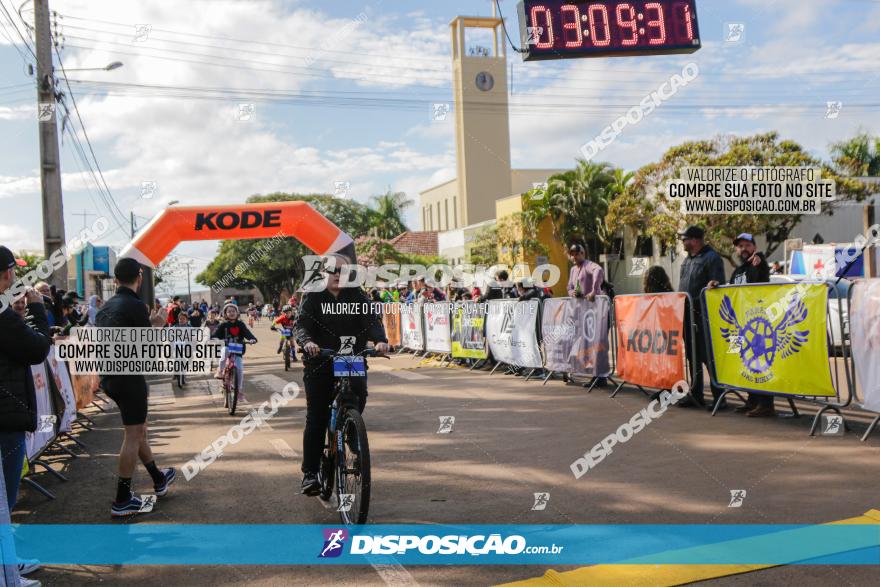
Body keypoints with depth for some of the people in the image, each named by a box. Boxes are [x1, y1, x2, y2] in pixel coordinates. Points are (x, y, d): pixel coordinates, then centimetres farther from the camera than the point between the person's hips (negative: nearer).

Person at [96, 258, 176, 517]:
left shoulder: (105, 307, 11)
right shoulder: (136, 306, -14)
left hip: (108, 377, 9)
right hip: (129, 377, -9)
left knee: (139, 428, 21)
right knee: (133, 436, -1)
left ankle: (159, 479, 35)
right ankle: (122, 500, 1)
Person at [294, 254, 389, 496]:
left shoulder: (357, 296, 6)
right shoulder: (313, 297, 3)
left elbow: (372, 320, -7)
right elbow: (302, 324, -8)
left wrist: (380, 340, -28)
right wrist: (307, 342, -31)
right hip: (320, 363, -1)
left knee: (359, 395, -20)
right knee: (316, 418, -2)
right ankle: (310, 472, 4)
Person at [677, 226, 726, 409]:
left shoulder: (712, 258, -9)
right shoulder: (687, 260, 17)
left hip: (703, 316, -9)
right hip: (687, 315, 9)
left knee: (709, 357, -5)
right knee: (692, 356, 13)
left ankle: (718, 396, 2)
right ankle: (696, 395, 21)